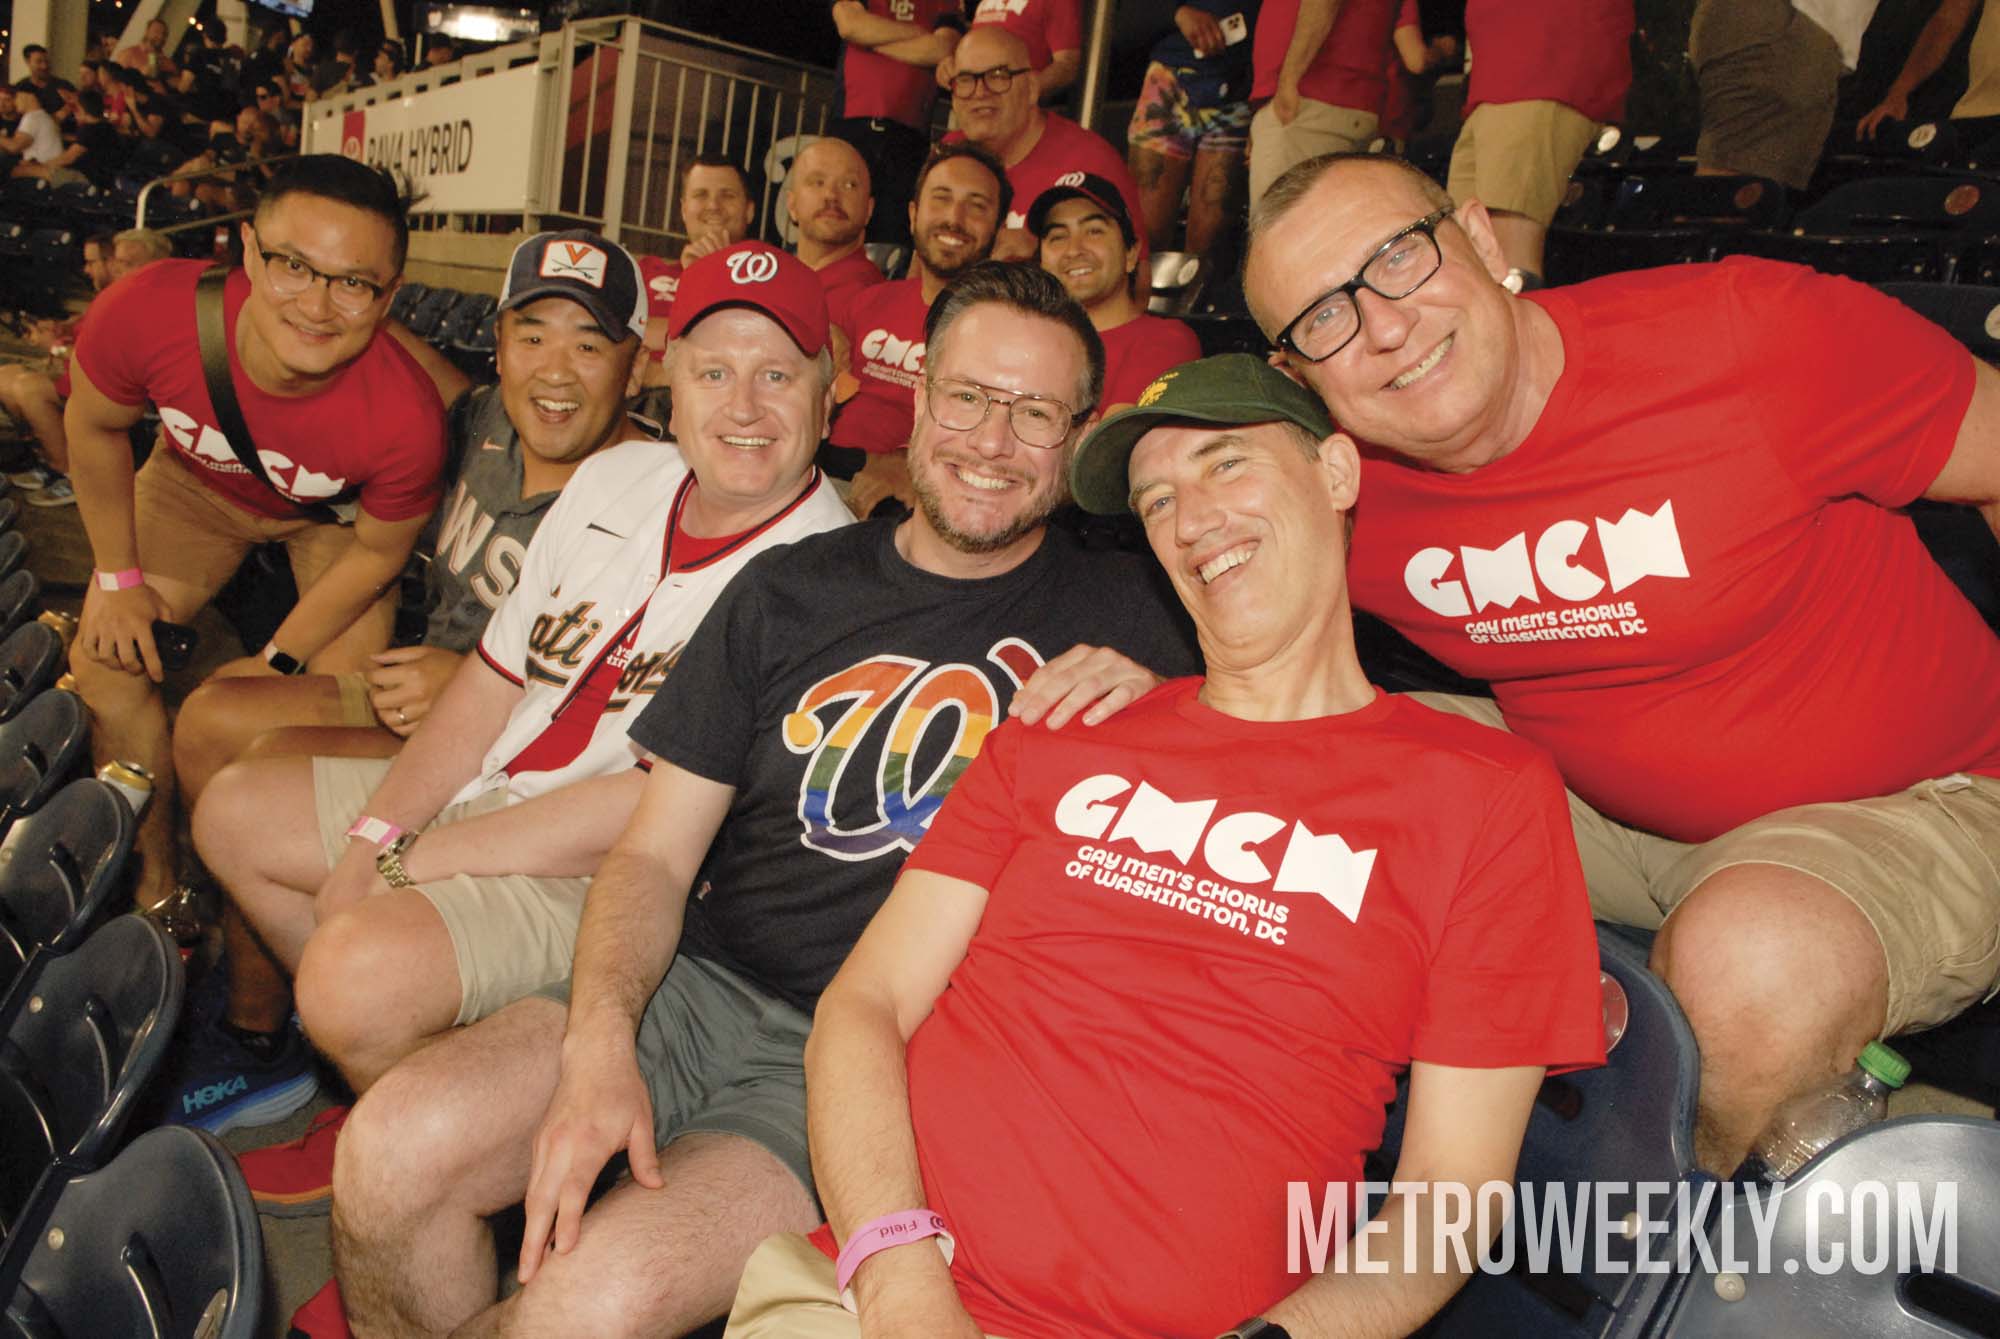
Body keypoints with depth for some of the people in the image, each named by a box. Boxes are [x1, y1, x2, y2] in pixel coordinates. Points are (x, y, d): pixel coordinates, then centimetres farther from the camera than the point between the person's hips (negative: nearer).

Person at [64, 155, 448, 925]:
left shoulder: (405, 420, -41)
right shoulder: (147, 311, -37)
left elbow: (377, 551, -19)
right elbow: (94, 427, -12)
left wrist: (278, 662, -11)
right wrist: (118, 576, -5)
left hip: (334, 513, -2)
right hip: (197, 481, 2)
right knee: (106, 657, -3)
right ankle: (155, 883, 16)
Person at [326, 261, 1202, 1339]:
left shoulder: (1115, 610, 5)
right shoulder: (790, 590, 10)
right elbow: (654, 854, 7)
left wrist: (1148, 700, -16)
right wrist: (600, 1039, -11)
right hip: (701, 987, 3)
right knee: (391, 1149, -19)